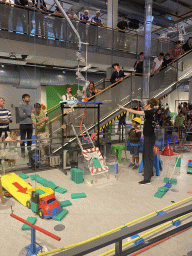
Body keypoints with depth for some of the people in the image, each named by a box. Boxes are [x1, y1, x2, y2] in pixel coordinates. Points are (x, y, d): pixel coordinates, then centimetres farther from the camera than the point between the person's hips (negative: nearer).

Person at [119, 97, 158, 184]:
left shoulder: (150, 112, -17)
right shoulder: (150, 113, 12)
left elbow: (135, 112, -17)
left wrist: (124, 108, -9)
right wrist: (140, 130, 29)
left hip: (149, 138, -10)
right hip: (148, 137, 10)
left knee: (148, 157, -5)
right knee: (145, 155, 21)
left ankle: (147, 179, 2)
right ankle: (149, 173, 37)